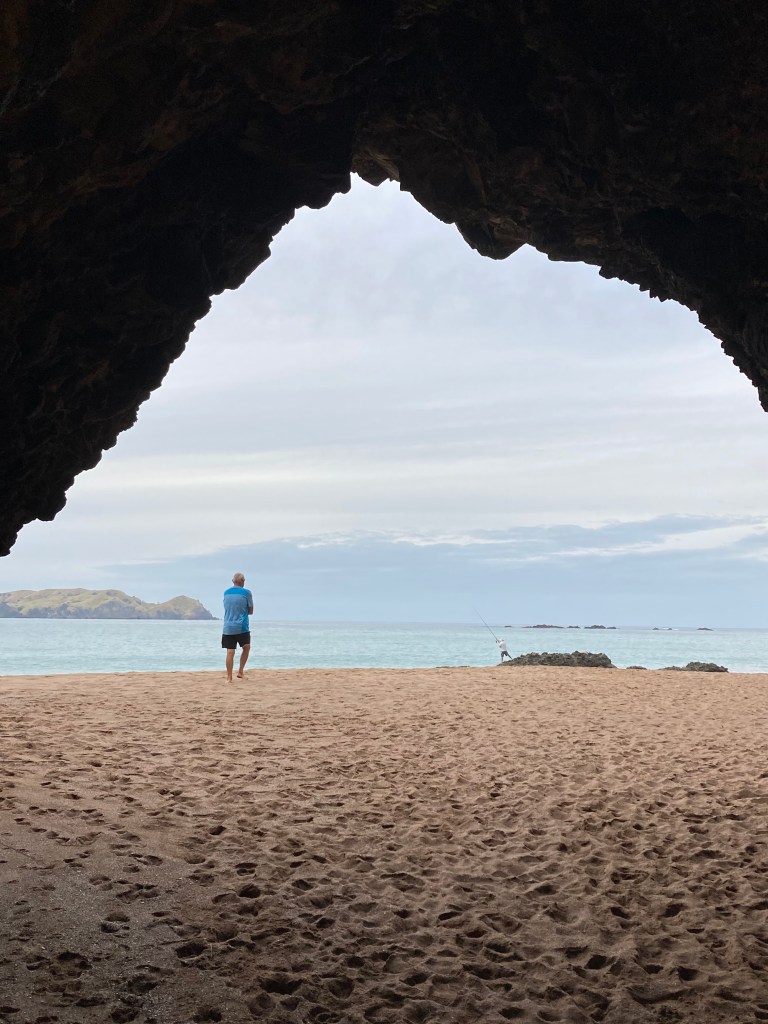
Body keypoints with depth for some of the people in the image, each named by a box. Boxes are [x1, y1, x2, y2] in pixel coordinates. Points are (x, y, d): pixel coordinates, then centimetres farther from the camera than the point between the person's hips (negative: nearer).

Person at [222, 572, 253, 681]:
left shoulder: (226, 593, 9)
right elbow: (250, 611, 3)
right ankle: (240, 671, 17)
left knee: (230, 652, 2)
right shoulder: (246, 593, -4)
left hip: (227, 627, 3)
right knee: (246, 648, 19)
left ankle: (229, 677, 1)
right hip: (241, 627, -3)